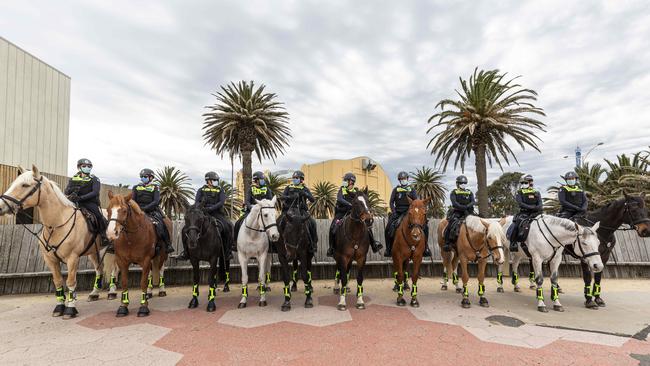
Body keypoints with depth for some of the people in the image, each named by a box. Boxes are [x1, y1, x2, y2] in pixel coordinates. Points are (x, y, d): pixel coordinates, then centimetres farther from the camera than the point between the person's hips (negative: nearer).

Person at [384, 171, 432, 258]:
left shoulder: (412, 190, 12)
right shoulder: (395, 190, 10)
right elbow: (391, 202, 4)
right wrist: (394, 212, -10)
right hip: (398, 212, 0)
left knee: (425, 226, -16)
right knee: (388, 228, -20)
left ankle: (425, 247, -2)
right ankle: (388, 248, -2)